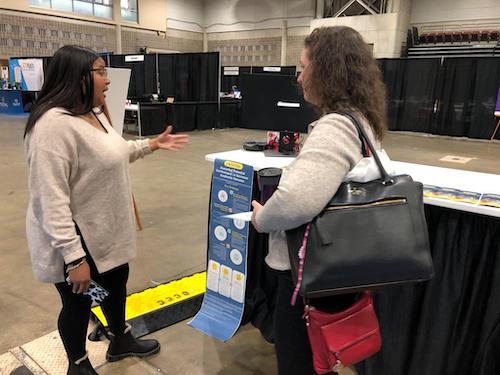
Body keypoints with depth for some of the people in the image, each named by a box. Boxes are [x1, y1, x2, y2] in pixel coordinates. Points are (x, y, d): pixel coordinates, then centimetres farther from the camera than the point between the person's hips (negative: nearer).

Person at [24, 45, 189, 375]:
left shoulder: (95, 113, 6)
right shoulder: (54, 124, -26)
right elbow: (51, 200, -29)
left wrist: (152, 144, 16)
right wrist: (73, 257, -29)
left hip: (108, 231, 9)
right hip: (78, 240, -9)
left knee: (117, 285, 24)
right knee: (79, 304, 12)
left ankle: (120, 342, 49)